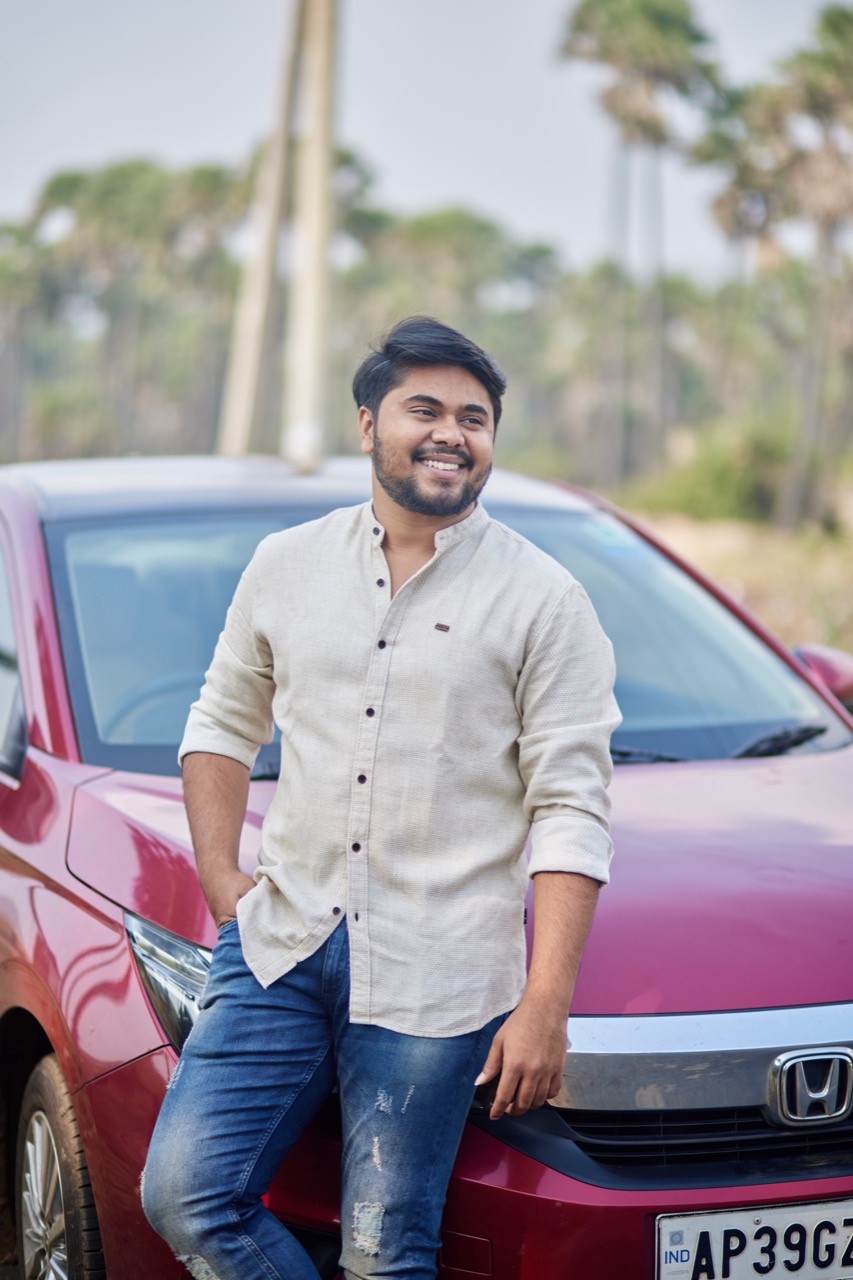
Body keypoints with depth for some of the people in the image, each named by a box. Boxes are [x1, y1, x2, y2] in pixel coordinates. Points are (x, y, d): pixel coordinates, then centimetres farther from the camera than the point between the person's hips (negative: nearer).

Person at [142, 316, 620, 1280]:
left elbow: (571, 811, -4)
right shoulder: (286, 565, 10)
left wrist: (545, 1007, -11)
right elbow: (222, 724, 22)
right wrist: (222, 882, 7)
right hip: (279, 945, 4)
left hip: (435, 977, -3)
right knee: (184, 1193, -6)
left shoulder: (542, 599, -1)